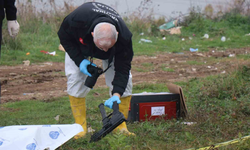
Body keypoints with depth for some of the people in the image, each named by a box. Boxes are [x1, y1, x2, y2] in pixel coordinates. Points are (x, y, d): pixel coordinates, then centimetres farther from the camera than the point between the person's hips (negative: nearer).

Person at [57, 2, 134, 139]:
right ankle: (80, 127, -7)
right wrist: (80, 60, -32)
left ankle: (120, 126, -2)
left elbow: (122, 68, -32)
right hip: (78, 44, 0)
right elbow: (64, 36, -22)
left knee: (124, 80, -14)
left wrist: (117, 94, -45)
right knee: (75, 77, -16)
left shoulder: (123, 37, -40)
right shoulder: (77, 19, -44)